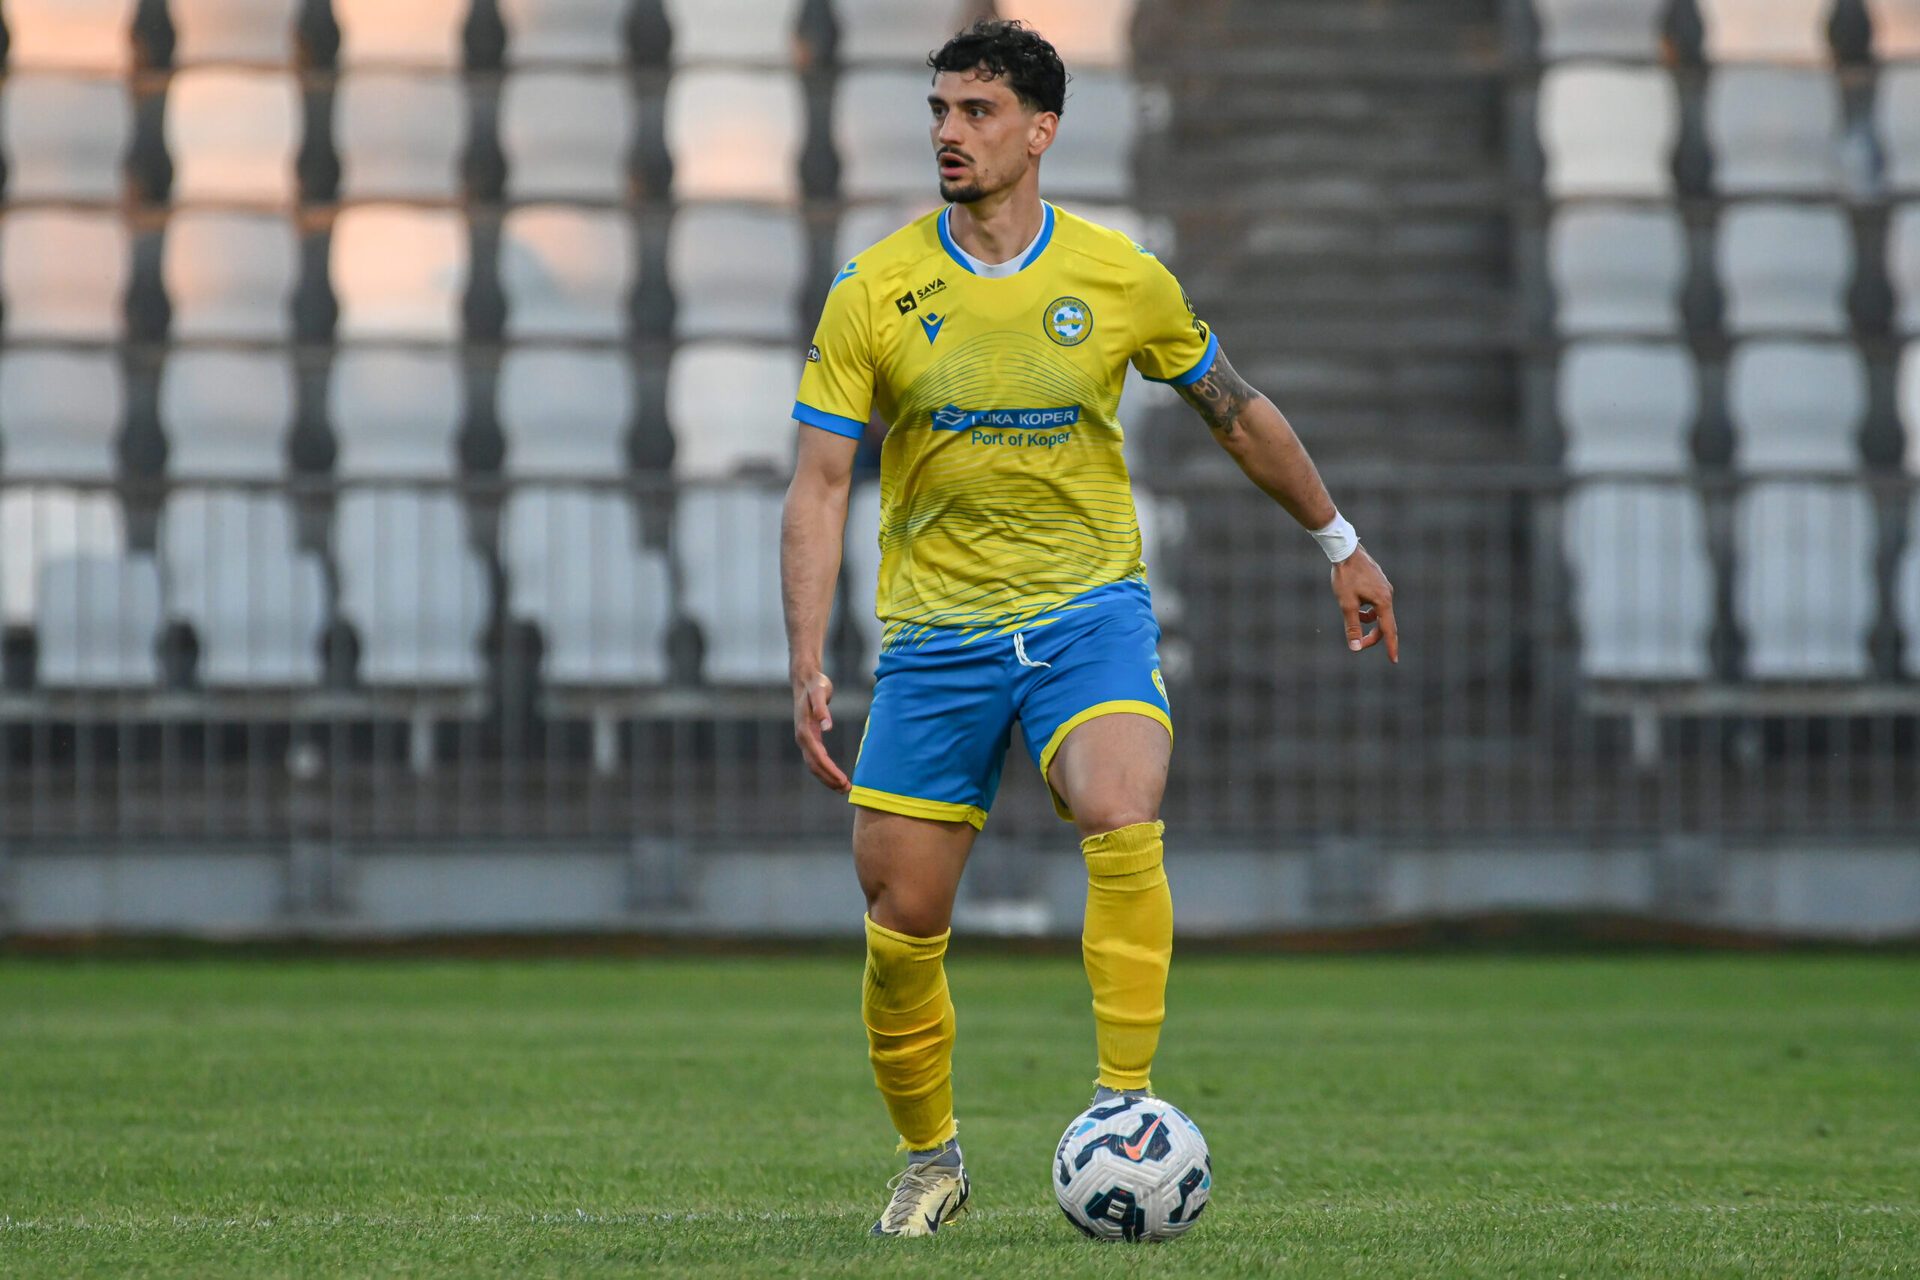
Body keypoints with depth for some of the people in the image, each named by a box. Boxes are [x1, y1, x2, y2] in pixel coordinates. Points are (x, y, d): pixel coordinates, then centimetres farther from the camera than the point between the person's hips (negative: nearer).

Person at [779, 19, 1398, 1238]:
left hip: (1089, 606, -1)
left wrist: (1342, 542, 21)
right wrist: (809, 666, -12)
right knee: (901, 924, 1)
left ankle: (1126, 1105, -20)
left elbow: (1237, 412, 14)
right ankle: (931, 1161, 24)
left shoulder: (1121, 278, -2)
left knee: (1121, 819, -30)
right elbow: (820, 486, -4)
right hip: (935, 626, 1)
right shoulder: (874, 294, -4)